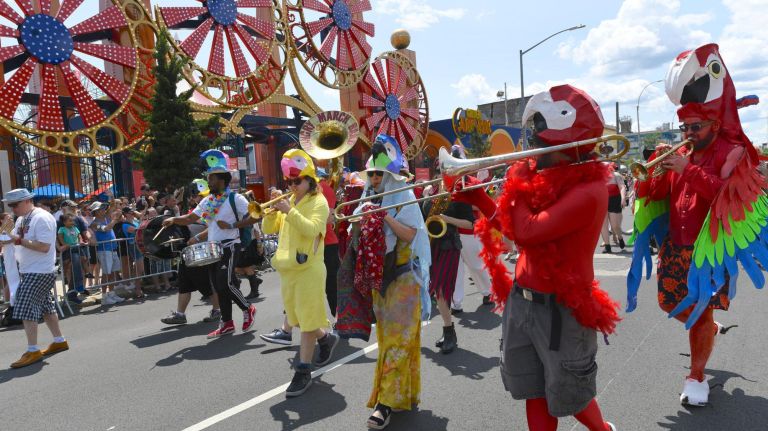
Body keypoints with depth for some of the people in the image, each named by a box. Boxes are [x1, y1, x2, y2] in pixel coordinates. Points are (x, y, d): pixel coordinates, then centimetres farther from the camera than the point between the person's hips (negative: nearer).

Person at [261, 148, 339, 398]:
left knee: (307, 319, -3)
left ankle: (303, 371, 4)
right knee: (296, 317, 17)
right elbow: (269, 229, 10)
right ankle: (326, 338, 41)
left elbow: (311, 230, -22)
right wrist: (271, 210, -7)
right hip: (287, 268, 8)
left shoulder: (318, 202, -7)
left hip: (308, 269, -8)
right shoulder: (288, 202, 13)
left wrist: (290, 211, -27)